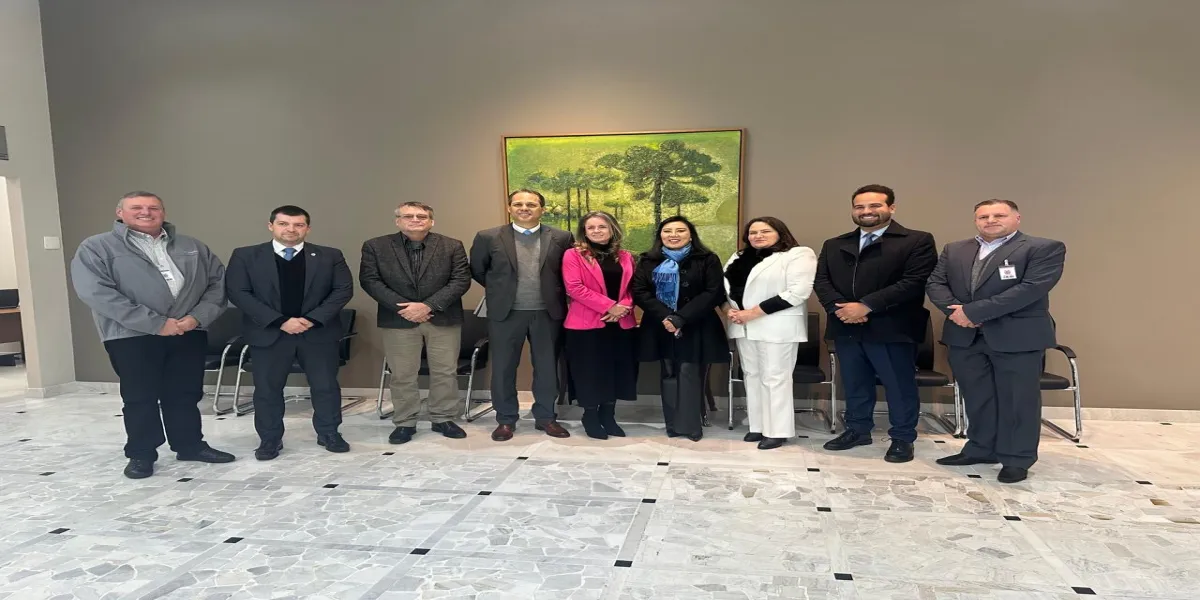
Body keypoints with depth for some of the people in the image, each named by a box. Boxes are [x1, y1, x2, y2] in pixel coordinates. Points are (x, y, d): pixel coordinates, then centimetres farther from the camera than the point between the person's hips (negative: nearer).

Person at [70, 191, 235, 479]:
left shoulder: (192, 247, 11)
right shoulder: (96, 248, -1)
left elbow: (218, 281, 8)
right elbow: (96, 292, -13)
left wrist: (199, 316, -9)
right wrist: (156, 323, -17)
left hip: (189, 332, 3)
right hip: (131, 336, -3)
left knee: (186, 394, 10)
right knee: (140, 398, 5)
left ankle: (191, 445, 24)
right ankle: (141, 454, 20)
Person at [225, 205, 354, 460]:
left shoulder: (330, 256, 3)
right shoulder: (245, 256, 1)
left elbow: (343, 289, -2)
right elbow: (237, 292, -6)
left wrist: (313, 319, -14)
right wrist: (279, 321, -15)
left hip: (319, 332, 1)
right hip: (268, 333, 0)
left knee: (326, 386, 6)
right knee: (267, 388, 6)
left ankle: (329, 434, 22)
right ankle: (269, 439, 21)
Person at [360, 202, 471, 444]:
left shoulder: (452, 246, 1)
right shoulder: (376, 247, 2)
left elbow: (461, 280, -6)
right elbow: (370, 280, -4)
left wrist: (428, 306, -16)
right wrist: (402, 307, -14)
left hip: (443, 319, 1)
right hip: (398, 320, 0)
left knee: (445, 372, 6)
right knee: (402, 375, 5)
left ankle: (443, 419, 21)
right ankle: (404, 423, 19)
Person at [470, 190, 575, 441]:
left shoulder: (561, 238, -1)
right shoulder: (488, 237, -2)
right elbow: (477, 271, 9)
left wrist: (551, 292, 3)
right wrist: (501, 290, 9)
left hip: (547, 313, 1)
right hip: (505, 313, 0)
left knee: (547, 367, 9)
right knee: (503, 368, 7)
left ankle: (546, 417, 24)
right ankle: (505, 419, 21)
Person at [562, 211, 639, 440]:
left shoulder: (625, 257, 12)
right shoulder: (573, 255, -3)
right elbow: (575, 287, -13)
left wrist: (624, 306, -11)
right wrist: (608, 306, -17)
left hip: (621, 323, 5)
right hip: (587, 323, -4)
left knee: (615, 369, 9)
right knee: (590, 370, 2)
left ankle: (608, 416, 23)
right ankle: (590, 416, 18)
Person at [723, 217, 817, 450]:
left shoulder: (799, 255, -7)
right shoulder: (739, 257, 16)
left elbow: (798, 292, -17)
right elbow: (723, 286, 15)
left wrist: (753, 312, -17)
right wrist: (728, 309, -7)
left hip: (777, 327, -7)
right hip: (743, 326, 7)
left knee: (774, 377, -4)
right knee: (751, 375, 10)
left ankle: (777, 431, 4)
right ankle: (758, 426, 18)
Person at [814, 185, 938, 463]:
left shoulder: (917, 241, -2)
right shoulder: (834, 245, 14)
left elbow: (914, 282, -13)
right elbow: (821, 281, 8)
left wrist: (866, 306, -17)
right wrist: (838, 308, -13)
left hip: (891, 329, -4)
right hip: (845, 328, 5)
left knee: (899, 385, 5)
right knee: (853, 383, 14)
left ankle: (903, 438, 19)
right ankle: (857, 430, 29)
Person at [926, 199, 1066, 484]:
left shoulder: (1044, 248, -5)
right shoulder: (954, 250, 12)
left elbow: (1032, 288, -17)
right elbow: (935, 283, 8)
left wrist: (973, 312, -19)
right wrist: (955, 310, -13)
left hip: (1017, 336, -5)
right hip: (964, 337, 5)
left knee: (1016, 399, 4)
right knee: (976, 397, 13)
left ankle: (1017, 459, 16)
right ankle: (980, 449, 26)